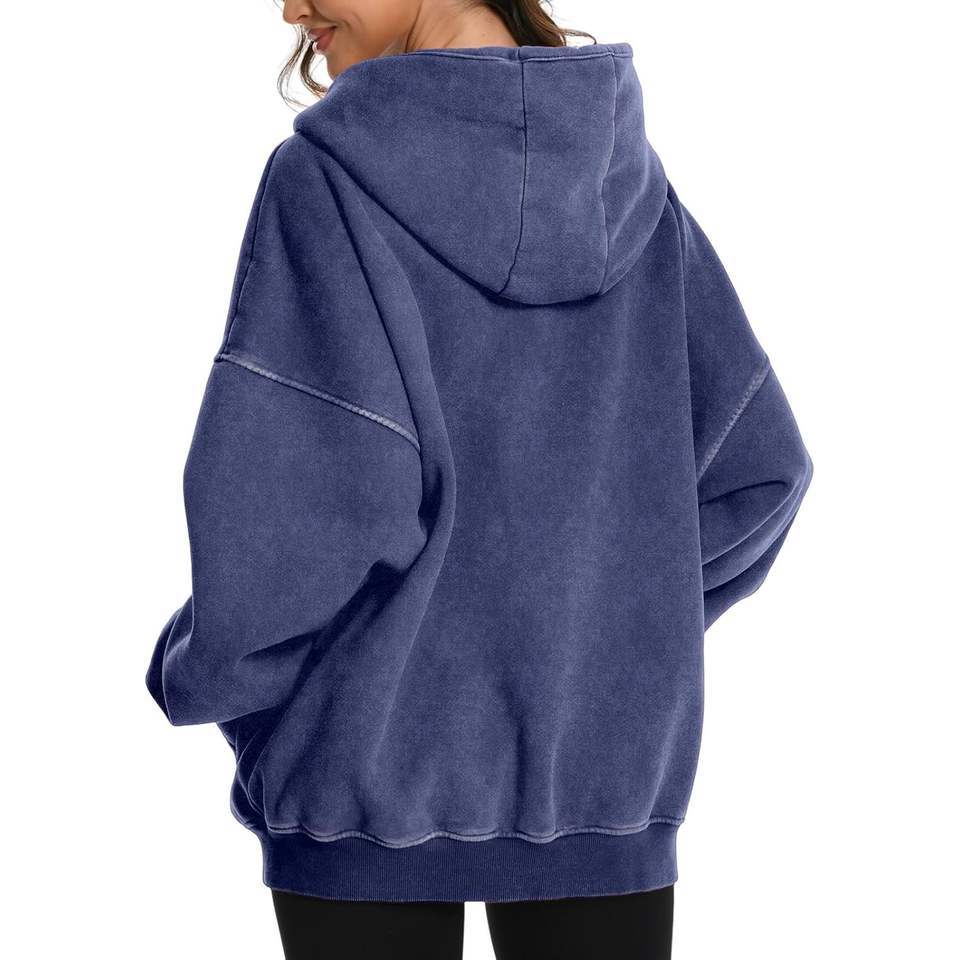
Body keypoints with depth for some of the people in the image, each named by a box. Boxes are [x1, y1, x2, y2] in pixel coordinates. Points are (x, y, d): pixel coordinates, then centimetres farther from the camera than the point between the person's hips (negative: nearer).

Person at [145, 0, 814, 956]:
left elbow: (293, 493, -20)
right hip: (598, 767, 4)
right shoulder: (630, 182, 1)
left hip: (368, 760, -3)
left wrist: (201, 669, -2)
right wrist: (606, 626, 13)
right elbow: (756, 467, 2)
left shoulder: (324, 178, -14)